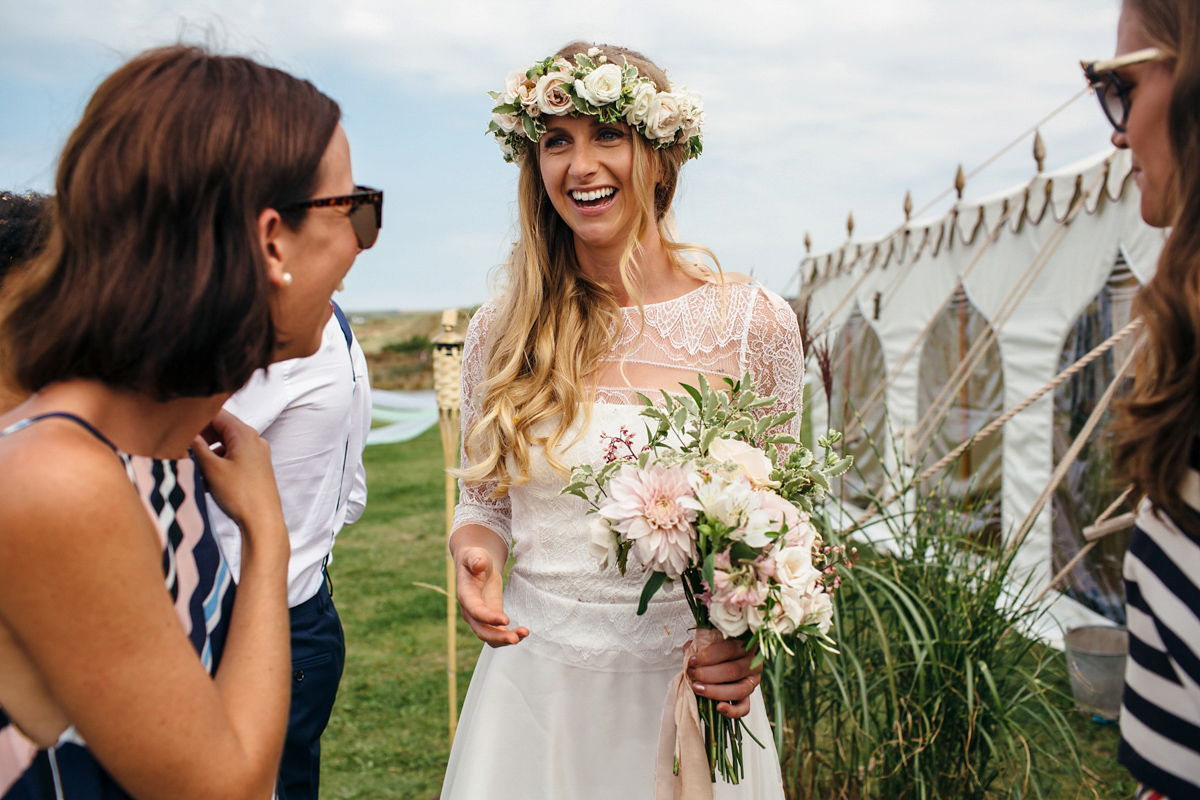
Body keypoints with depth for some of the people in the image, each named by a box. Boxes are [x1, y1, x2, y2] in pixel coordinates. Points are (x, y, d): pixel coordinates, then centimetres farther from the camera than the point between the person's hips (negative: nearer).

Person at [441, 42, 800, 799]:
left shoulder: (753, 323, -8)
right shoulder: (501, 331, -2)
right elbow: (484, 503, 9)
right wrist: (475, 551, -13)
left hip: (684, 681, -1)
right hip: (532, 683, 2)